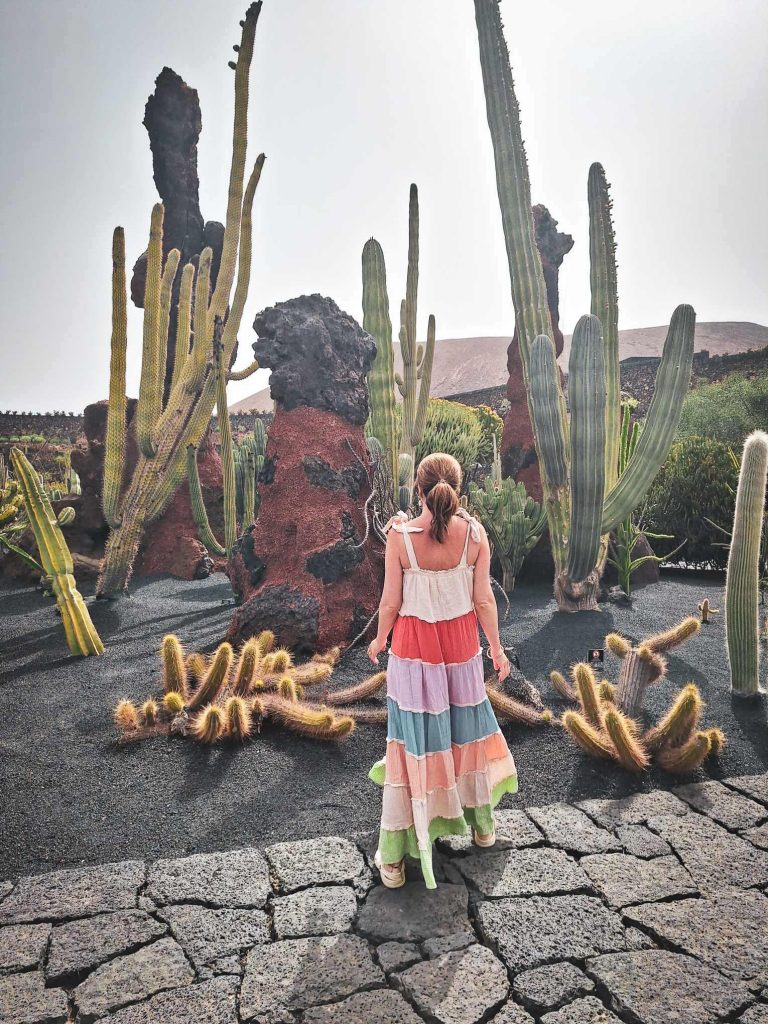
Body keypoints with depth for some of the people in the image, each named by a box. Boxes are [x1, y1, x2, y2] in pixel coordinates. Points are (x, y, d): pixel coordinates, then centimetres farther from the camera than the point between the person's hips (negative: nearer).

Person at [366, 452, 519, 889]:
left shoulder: (400, 536, -18)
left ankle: (395, 858, 18)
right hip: (461, 641, 2)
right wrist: (496, 647, 7)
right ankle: (482, 824, 43)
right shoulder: (474, 532, -13)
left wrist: (380, 639, 8)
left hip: (414, 643, -2)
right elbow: (483, 599, -7)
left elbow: (391, 601, -10)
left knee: (415, 741, 8)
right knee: (466, 727, 22)